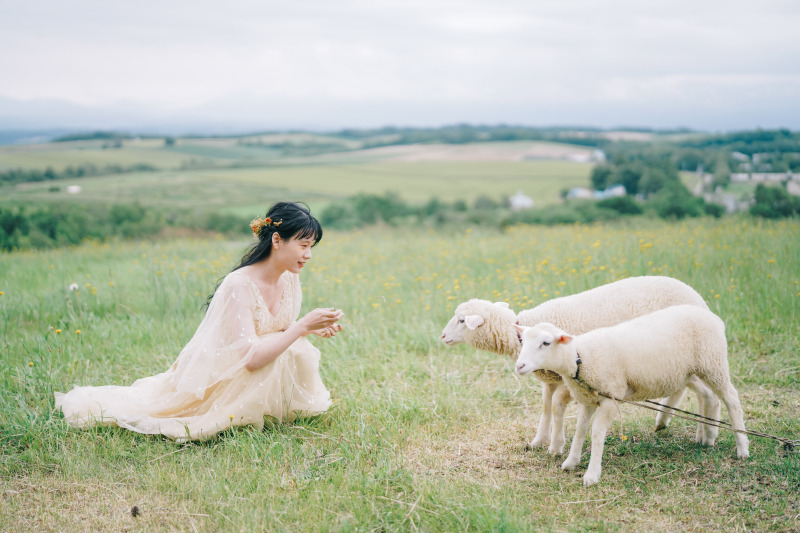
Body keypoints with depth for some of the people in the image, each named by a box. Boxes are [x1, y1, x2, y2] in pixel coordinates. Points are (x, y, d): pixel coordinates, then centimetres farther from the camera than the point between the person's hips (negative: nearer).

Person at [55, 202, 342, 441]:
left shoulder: (290, 279, -2)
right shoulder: (239, 285, -27)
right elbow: (252, 357, -33)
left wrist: (310, 329, -8)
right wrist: (302, 326, -32)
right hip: (218, 375, -8)